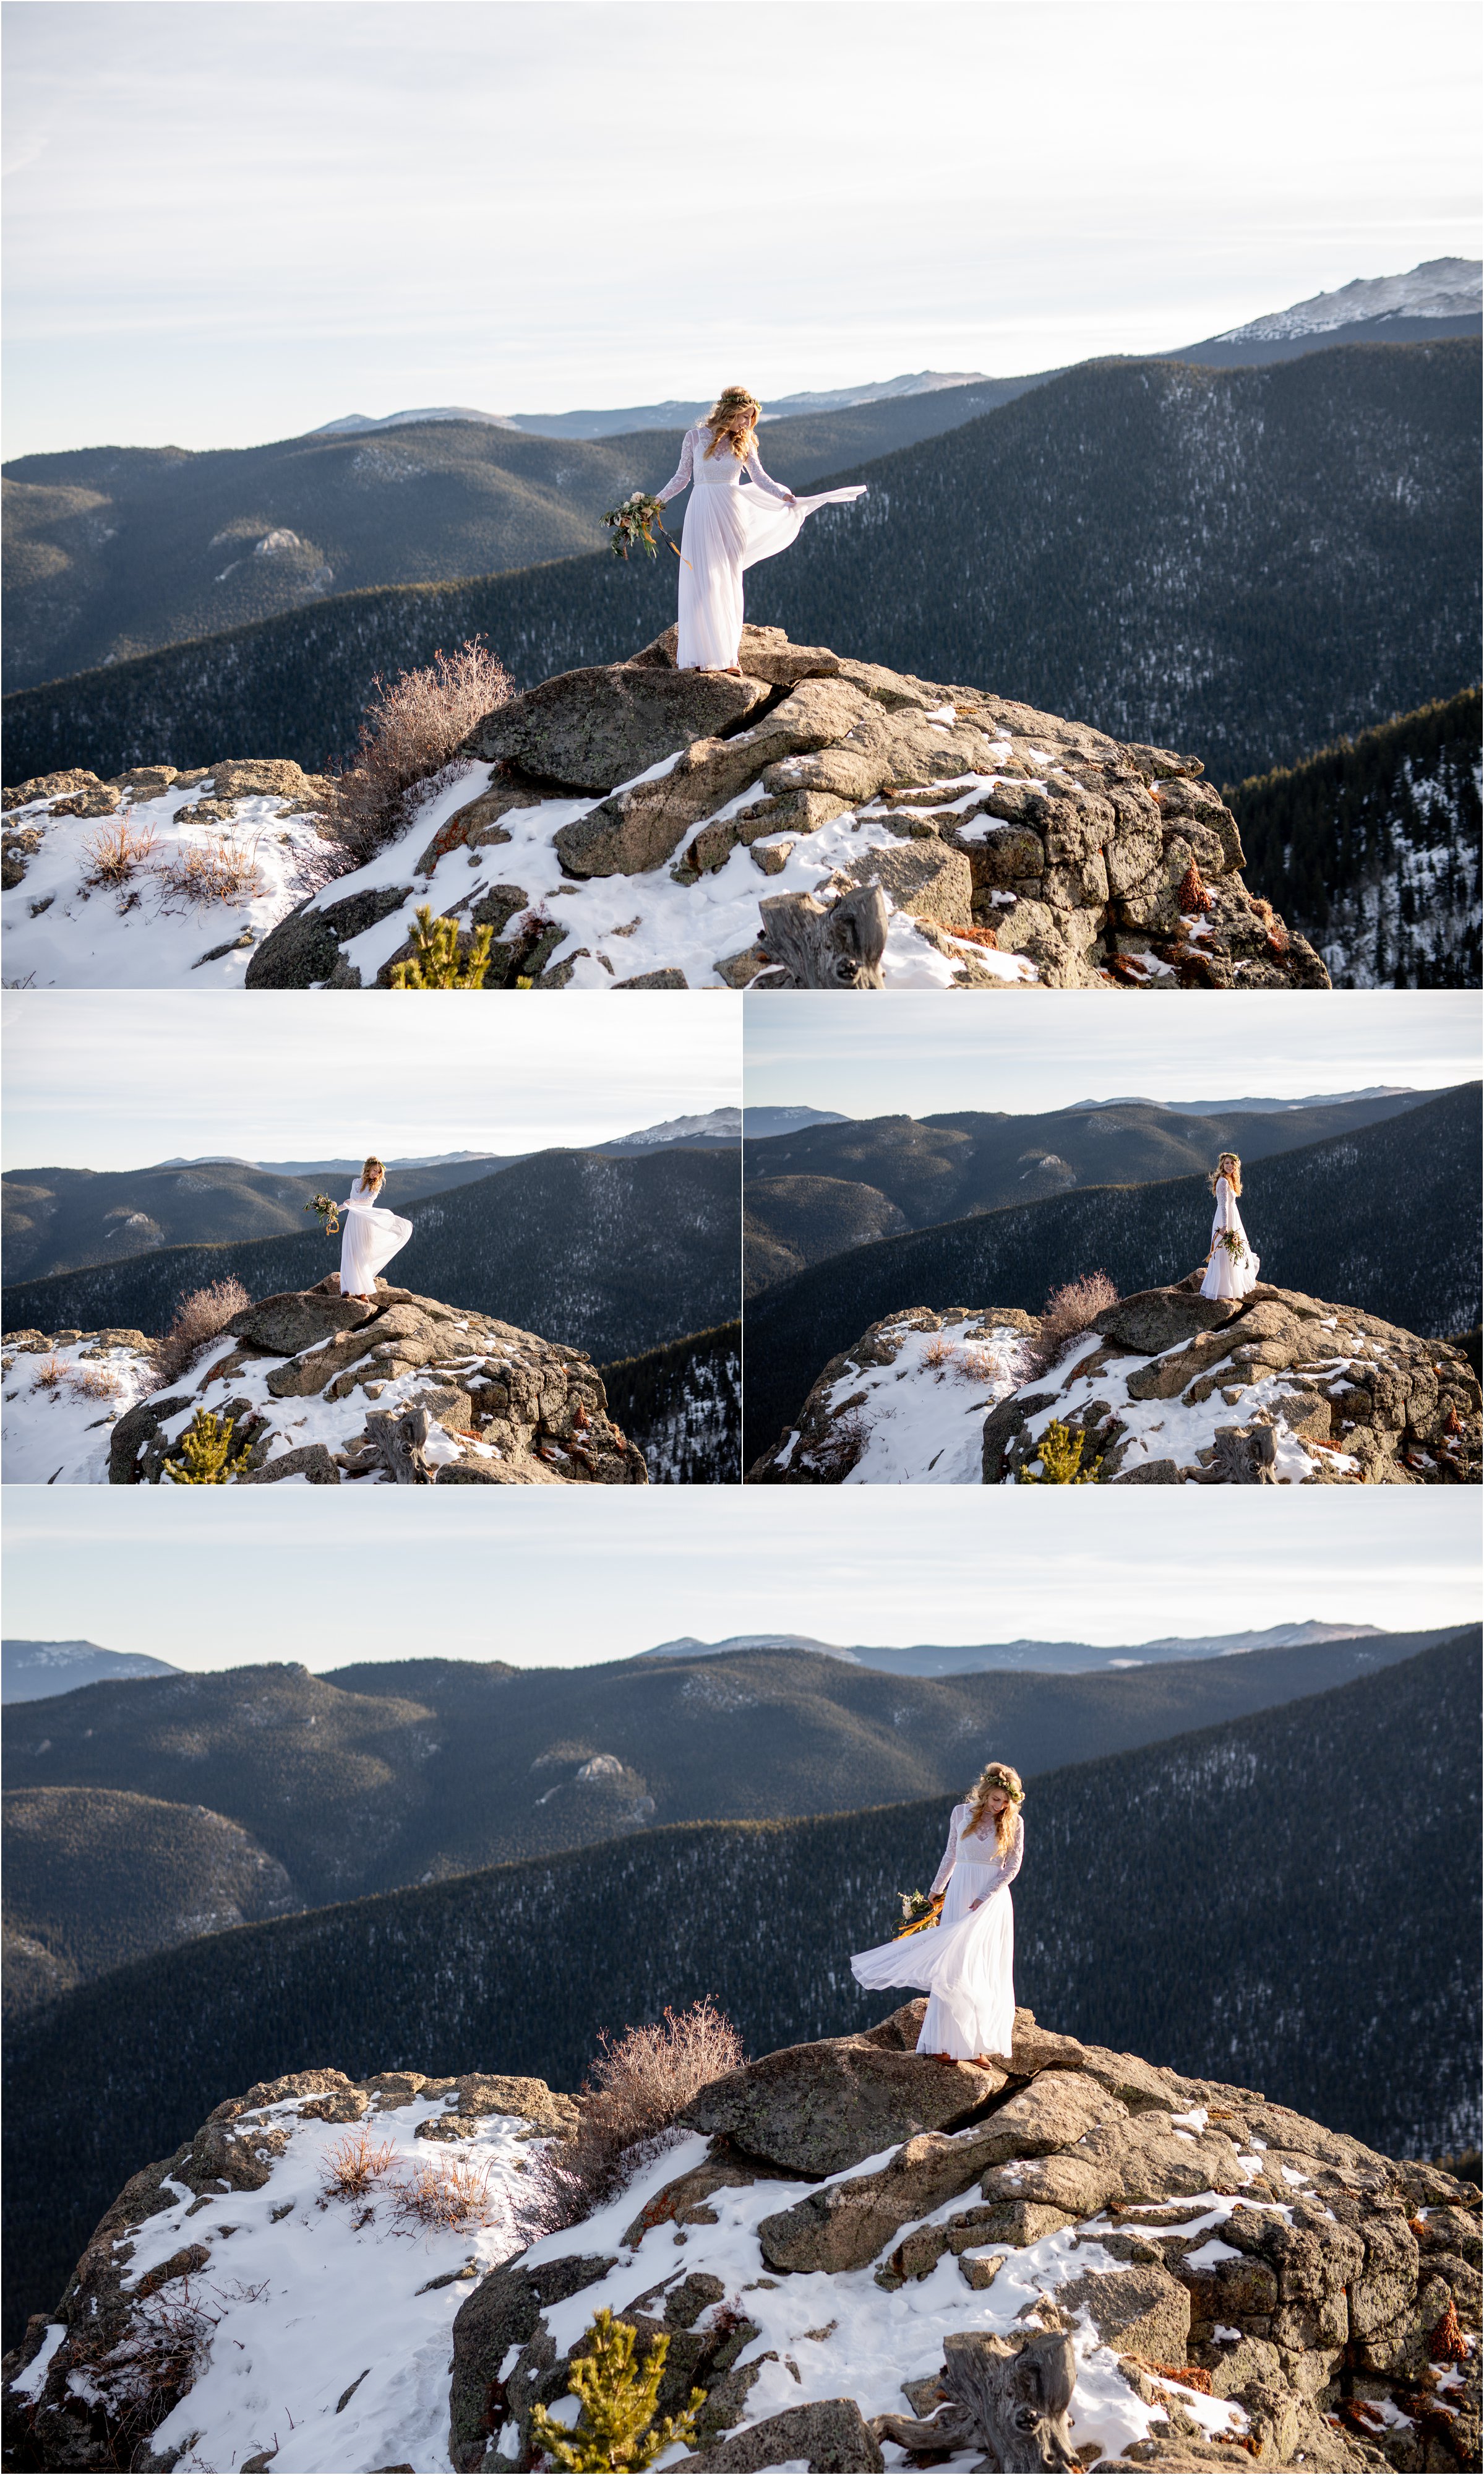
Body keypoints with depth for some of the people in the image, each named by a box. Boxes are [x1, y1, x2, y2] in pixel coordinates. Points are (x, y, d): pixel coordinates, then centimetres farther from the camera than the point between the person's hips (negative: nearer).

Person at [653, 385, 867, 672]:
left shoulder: (743, 443, 6)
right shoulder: (695, 437, 0)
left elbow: (760, 478, 1)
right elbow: (682, 477, 5)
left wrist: (784, 496, -15)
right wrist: (656, 501, -5)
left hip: (731, 515, 2)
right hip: (701, 513, -2)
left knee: (729, 582, 3)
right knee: (700, 580, -6)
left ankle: (727, 652, 6)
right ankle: (693, 650, 0)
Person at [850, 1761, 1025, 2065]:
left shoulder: (1014, 1823, -1)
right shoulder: (962, 1813, 4)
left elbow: (1012, 1867, -4)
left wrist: (984, 1899, -13)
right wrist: (935, 1891, 17)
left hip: (993, 1899, -1)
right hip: (959, 1893, 1)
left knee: (986, 1972, -2)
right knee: (951, 1967, -5)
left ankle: (979, 2044, 0)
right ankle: (947, 2043, -4)